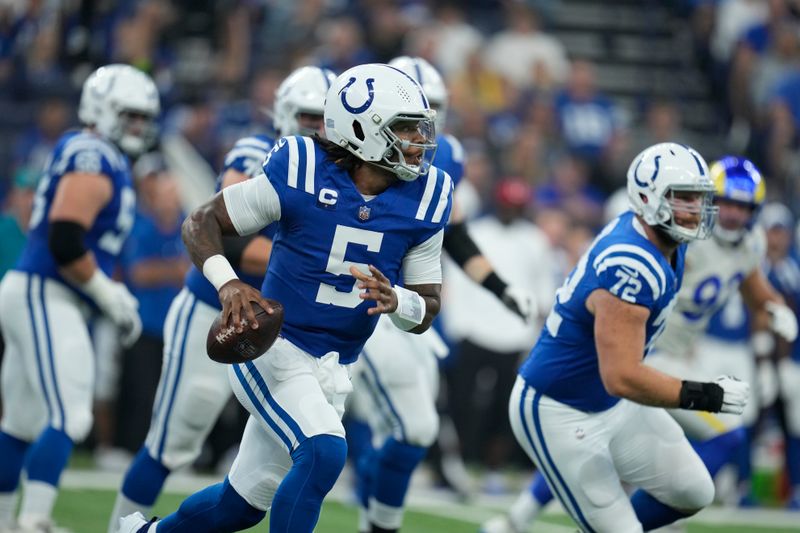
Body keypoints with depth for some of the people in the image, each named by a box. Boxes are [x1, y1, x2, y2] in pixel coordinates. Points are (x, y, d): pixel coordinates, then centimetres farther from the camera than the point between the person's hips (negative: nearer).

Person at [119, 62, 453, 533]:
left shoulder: (425, 199, -5)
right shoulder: (301, 172, -16)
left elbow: (427, 307, 1)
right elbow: (201, 223, -8)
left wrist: (395, 301, -23)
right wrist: (227, 283, -27)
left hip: (335, 370, 6)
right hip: (274, 349, -6)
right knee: (323, 453, -29)